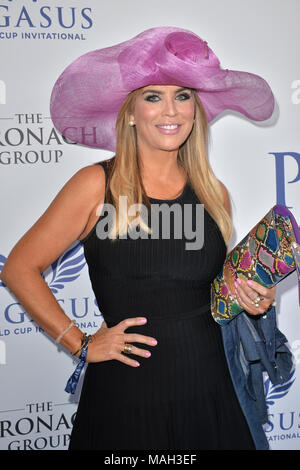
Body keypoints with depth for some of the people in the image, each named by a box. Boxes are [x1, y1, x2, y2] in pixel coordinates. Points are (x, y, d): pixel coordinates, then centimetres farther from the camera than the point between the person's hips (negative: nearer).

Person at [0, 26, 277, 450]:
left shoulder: (215, 193, 4)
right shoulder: (97, 185, -8)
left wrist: (251, 299, -1)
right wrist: (80, 344, -7)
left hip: (208, 391, 4)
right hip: (126, 396, -4)